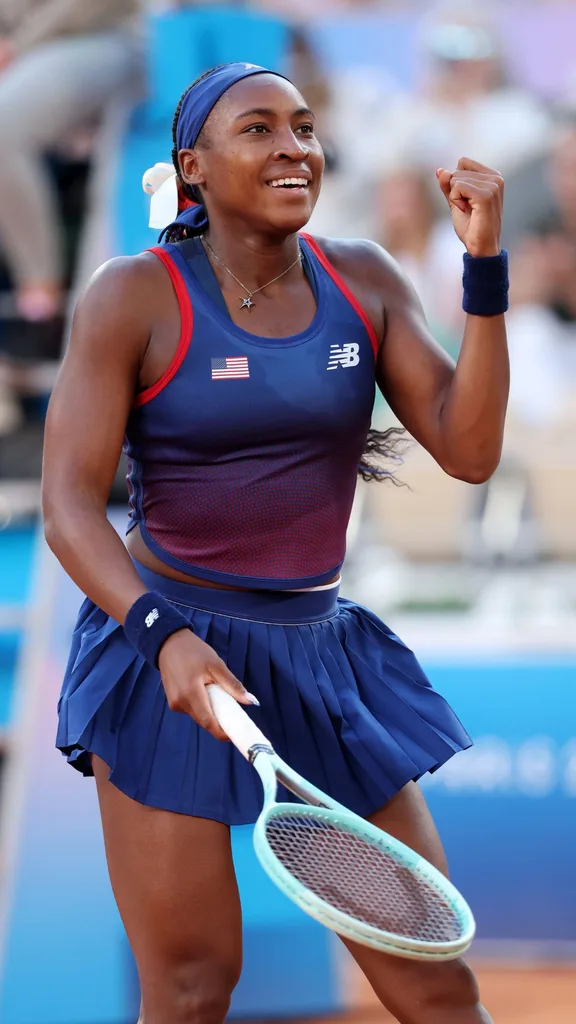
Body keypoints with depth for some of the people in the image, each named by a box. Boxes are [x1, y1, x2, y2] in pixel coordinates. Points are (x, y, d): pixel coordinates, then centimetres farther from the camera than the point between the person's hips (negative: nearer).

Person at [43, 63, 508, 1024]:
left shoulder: (363, 282, 5)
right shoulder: (132, 297, -8)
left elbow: (468, 449, -3)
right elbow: (68, 504, -13)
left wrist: (485, 265, -12)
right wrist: (165, 635, -30)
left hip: (323, 654, 4)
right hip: (168, 647, -4)